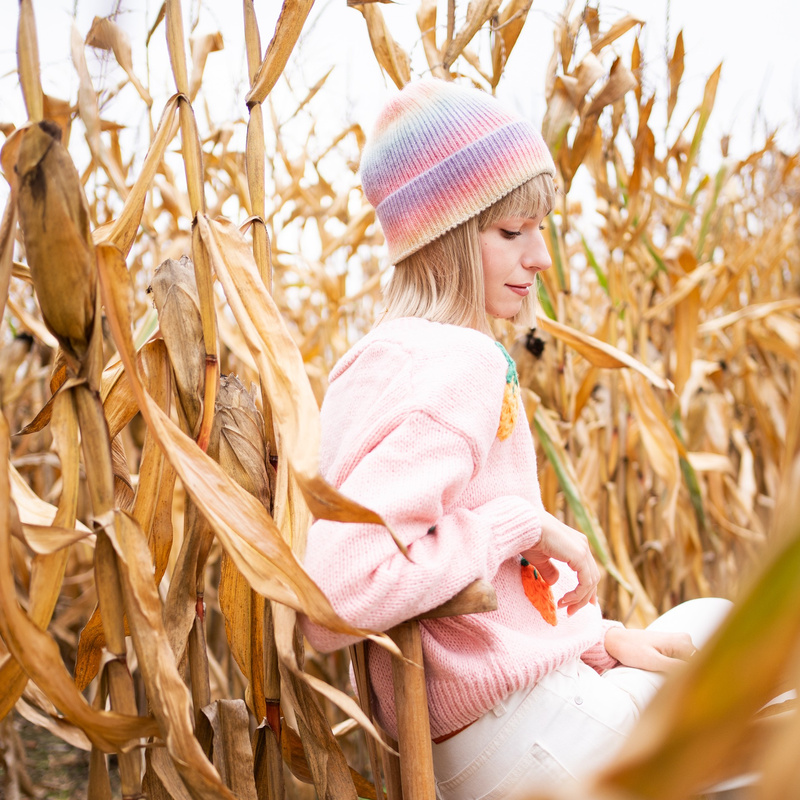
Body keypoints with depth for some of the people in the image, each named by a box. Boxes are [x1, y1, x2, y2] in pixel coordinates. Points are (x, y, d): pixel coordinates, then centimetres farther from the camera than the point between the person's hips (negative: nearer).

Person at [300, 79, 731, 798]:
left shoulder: (385, 355, 8)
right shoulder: (466, 364, -21)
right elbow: (337, 598, -31)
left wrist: (598, 637, 5)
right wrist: (524, 523, -21)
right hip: (522, 735, -9)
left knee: (711, 620, 22)